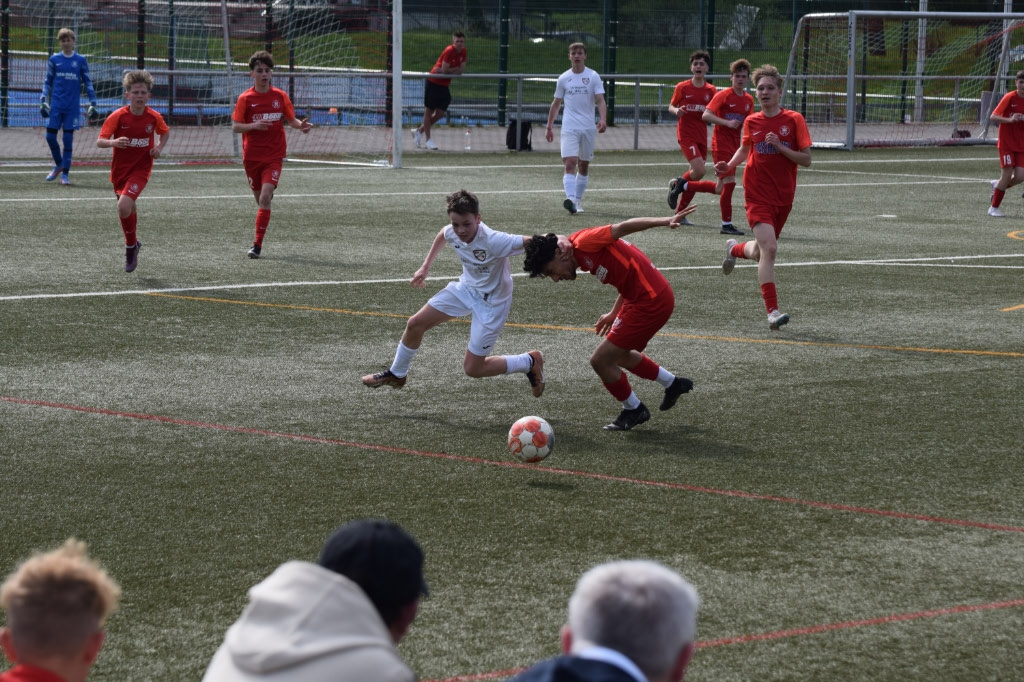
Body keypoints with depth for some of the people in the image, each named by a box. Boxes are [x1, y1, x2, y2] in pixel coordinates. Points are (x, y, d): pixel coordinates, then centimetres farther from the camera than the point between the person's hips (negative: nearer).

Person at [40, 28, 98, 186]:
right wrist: (43, 100, 0)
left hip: (73, 107, -1)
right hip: (56, 105, 1)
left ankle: (65, 173, 6)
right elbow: (48, 82, 10)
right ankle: (58, 164, 23)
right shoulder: (54, 59, 5)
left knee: (68, 139, -2)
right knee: (50, 136, -1)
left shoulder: (81, 60, 3)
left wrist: (92, 103, 2)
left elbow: (88, 82, 8)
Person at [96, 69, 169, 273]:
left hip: (140, 169, -2)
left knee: (123, 206, -23)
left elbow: (165, 133, 16)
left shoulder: (154, 117, -6)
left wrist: (159, 147, -4)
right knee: (128, 210, 16)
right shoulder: (118, 116, -12)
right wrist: (113, 142, -38)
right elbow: (99, 141, -16)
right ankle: (133, 244, 42)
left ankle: (130, 246, -2)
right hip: (120, 169, 2)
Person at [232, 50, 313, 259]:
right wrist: (253, 125, -22)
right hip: (252, 156, 1)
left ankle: (258, 244, -16)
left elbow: (291, 120, 11)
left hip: (274, 155, -1)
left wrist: (300, 125, -12)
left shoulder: (280, 96, 3)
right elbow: (235, 126, -3)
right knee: (260, 199, 10)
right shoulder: (245, 98, 0)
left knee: (265, 197, -16)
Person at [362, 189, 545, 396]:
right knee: (415, 324, 8)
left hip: (492, 303, -6)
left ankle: (530, 362, 18)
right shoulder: (452, 233, -16)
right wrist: (425, 267, 12)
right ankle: (396, 375, 35)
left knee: (472, 369, -3)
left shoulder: (493, 241, -37)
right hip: (466, 288, 6)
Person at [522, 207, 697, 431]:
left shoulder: (582, 242, -15)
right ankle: (673, 383, 42)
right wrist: (614, 314, 20)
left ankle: (633, 410, 18)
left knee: (600, 360, -2)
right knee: (619, 355, 28)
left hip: (650, 301, -10)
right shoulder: (585, 258, 13)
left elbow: (622, 228, -23)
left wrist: (666, 222, -31)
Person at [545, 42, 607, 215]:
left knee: (584, 165, 8)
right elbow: (556, 103, 15)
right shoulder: (563, 78, 7)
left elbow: (600, 100, -6)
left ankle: (578, 200, 20)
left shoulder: (593, 76, 2)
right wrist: (549, 127, 15)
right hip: (569, 128, 0)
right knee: (570, 163, -16)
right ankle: (570, 199, -30)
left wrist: (603, 119, -23)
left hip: (588, 128, 0)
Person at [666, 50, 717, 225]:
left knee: (694, 175, 5)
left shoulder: (711, 90, 6)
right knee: (700, 170, -21)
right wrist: (676, 111, -17)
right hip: (686, 134, -4)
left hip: (701, 137, 4)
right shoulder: (682, 87, -1)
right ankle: (678, 183, 9)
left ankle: (679, 213, 17)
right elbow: (671, 106, 6)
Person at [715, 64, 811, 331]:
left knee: (760, 252, 14)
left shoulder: (794, 120, -3)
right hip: (757, 196, -1)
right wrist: (729, 166, 5)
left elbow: (806, 159, -5)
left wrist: (780, 147, -19)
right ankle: (772, 311, -21)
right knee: (769, 248, -20)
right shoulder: (752, 122, 3)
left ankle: (734, 249, 50)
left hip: (784, 197, 1)